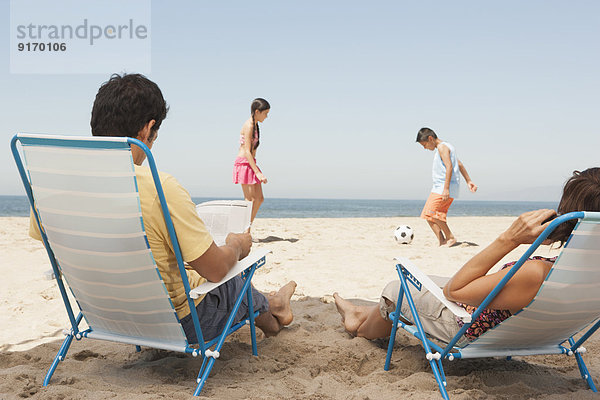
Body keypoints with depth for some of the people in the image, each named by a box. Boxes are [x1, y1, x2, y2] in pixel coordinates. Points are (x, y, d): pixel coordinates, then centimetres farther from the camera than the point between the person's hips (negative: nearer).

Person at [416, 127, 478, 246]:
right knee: (429, 215, 3)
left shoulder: (442, 147, -9)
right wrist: (469, 181, 28)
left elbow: (449, 167, -20)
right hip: (439, 187, 10)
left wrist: (446, 188, -26)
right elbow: (460, 165, 26)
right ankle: (442, 241, -3)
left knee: (431, 212, -18)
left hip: (444, 187, -10)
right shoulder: (447, 146, 23)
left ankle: (450, 237, -9)